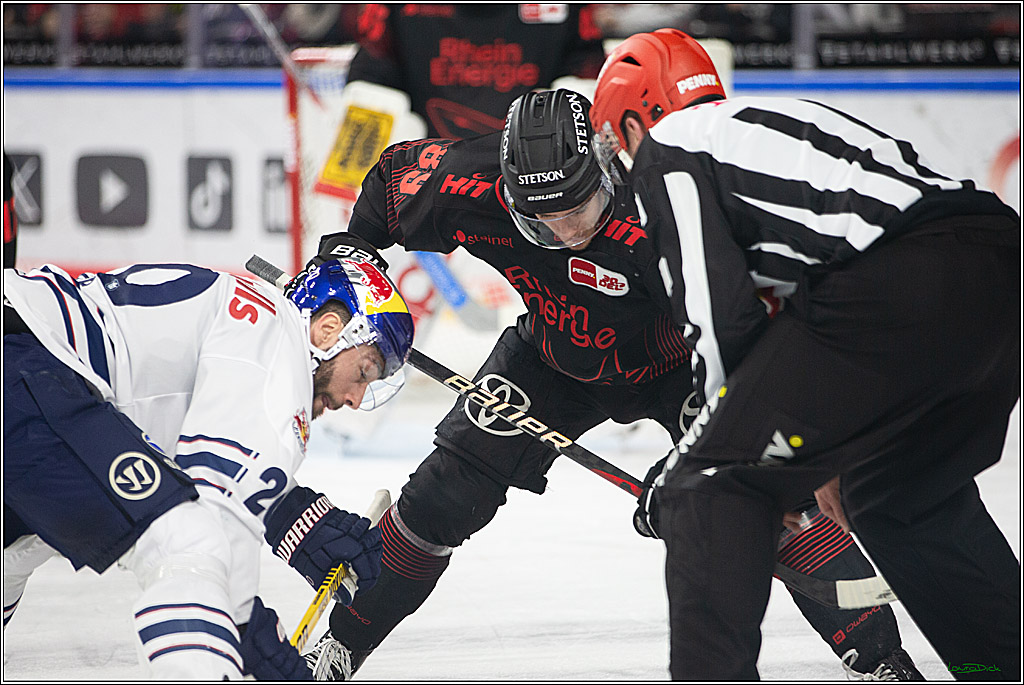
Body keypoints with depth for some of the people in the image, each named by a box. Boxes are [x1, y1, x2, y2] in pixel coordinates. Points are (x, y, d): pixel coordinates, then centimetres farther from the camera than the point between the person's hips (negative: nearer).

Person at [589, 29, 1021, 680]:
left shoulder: (665, 146, 13)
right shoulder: (775, 116, 37)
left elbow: (718, 309, 1)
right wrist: (833, 452, 37)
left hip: (896, 298, -8)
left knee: (712, 487, 1)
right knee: (905, 492, 32)